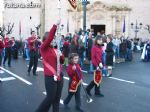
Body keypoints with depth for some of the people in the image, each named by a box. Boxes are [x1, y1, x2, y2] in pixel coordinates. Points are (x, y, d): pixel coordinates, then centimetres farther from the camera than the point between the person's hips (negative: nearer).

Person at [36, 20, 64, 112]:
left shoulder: (56, 49, 13)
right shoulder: (44, 48, -7)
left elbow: (62, 61, 16)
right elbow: (49, 37, -23)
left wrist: (61, 55, -5)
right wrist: (55, 25, -27)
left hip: (60, 76, 7)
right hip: (50, 77, -6)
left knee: (57, 98, 12)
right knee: (50, 98, 1)